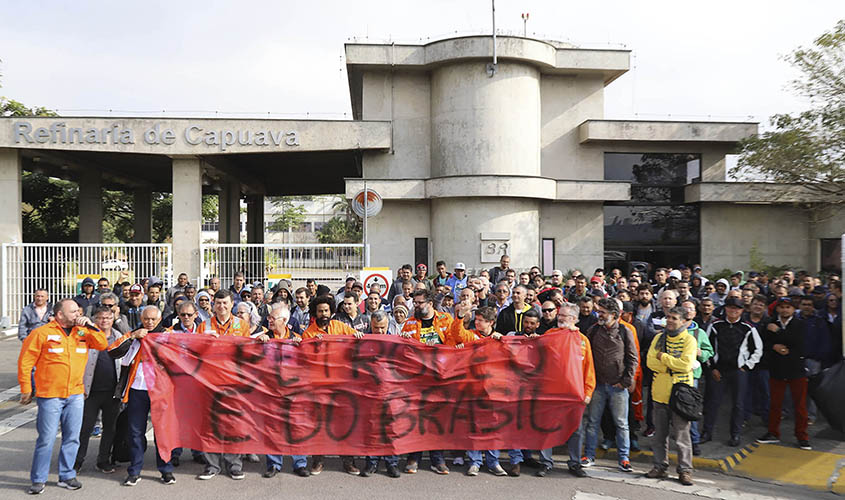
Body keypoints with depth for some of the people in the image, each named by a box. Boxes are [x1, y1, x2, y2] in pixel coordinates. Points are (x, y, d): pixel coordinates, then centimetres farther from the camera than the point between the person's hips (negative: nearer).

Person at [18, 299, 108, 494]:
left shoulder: (82, 332, 8)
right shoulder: (42, 333, -5)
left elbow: (103, 345, 2)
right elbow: (25, 362, -2)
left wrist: (90, 326, -7)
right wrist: (26, 389, 0)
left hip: (76, 395, 4)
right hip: (49, 395, -4)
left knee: (72, 438, 9)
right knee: (47, 439, -1)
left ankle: (66, 476, 22)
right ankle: (38, 479, 15)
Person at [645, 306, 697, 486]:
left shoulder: (689, 340, -5)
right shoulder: (659, 337, 8)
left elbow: (686, 365, -17)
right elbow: (650, 362, -2)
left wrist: (663, 357, -10)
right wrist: (673, 363, -12)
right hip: (660, 393, 4)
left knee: (681, 434, 0)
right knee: (660, 434, 12)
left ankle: (685, 470, 13)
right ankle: (660, 466, 23)